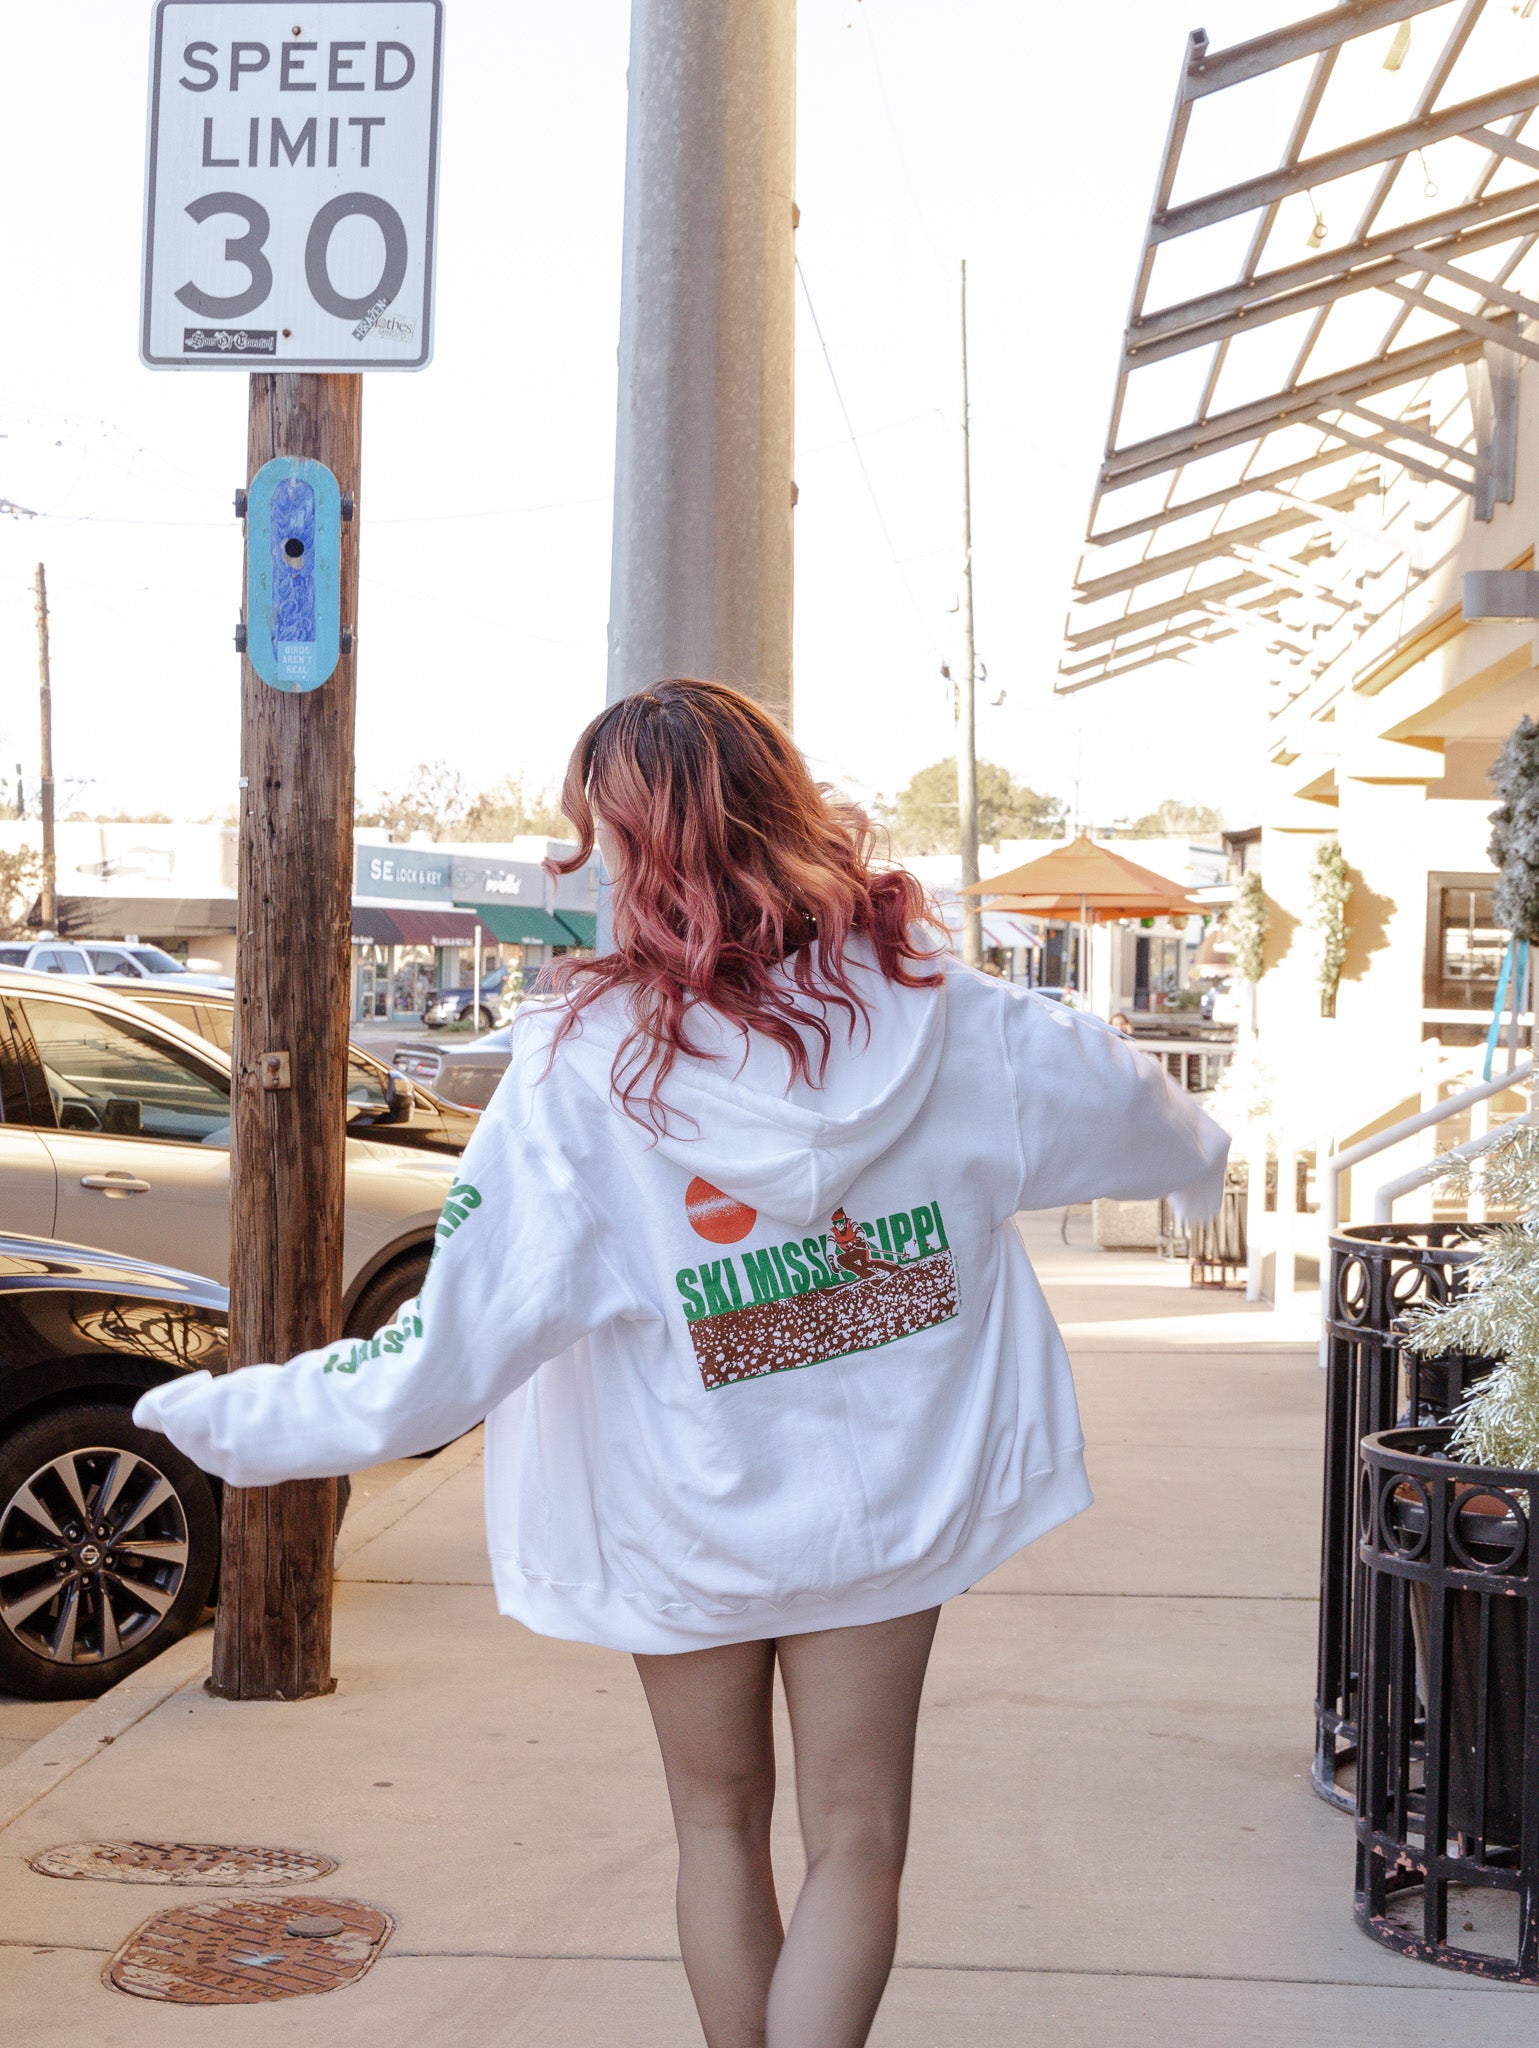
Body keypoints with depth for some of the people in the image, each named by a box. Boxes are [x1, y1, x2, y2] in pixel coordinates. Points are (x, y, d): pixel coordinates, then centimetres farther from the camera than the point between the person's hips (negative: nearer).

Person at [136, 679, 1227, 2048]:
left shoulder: (582, 1075, -24)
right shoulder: (933, 1010, -13)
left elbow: (443, 1357, -22)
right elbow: (1114, 1099, 6)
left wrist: (221, 1419, -10)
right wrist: (1200, 1157, 30)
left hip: (684, 1521, -1)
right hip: (887, 1497, 1)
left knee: (719, 1822, 21)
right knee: (856, 1843, 11)